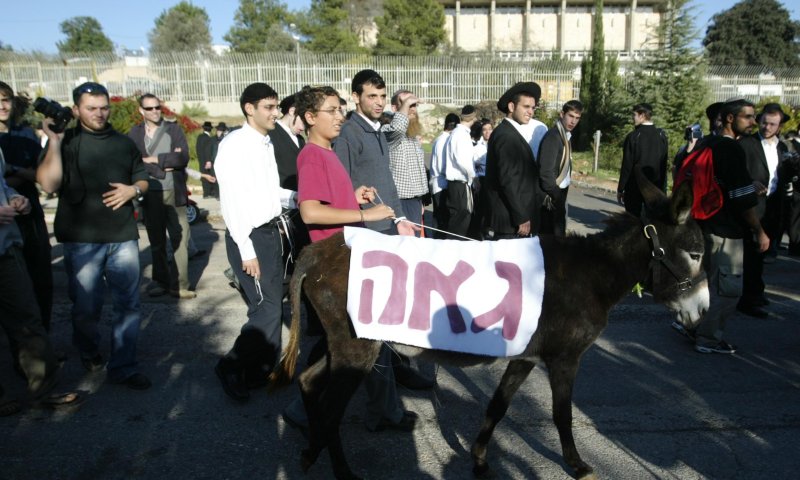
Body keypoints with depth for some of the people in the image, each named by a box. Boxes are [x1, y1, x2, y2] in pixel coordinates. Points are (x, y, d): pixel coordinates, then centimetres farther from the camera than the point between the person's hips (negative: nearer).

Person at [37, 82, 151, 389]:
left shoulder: (124, 143, 12)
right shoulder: (65, 143, 1)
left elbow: (142, 180, 19)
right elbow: (48, 184, -13)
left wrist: (133, 189, -3)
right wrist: (54, 142, -17)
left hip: (123, 236, 3)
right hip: (82, 239, -3)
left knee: (129, 304, 3)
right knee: (86, 307, 6)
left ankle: (123, 367, 14)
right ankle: (88, 353, 35)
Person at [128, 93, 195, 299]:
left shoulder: (173, 129, 4)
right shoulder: (135, 133, 6)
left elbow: (183, 158, -8)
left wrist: (153, 159, -9)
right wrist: (163, 168, -13)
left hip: (174, 192, -1)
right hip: (150, 194, 1)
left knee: (180, 239, -3)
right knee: (156, 241, 9)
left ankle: (180, 285, 2)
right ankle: (160, 281, 21)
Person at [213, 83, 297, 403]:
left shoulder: (266, 144, 13)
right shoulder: (235, 145, -13)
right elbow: (232, 200, -17)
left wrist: (295, 197, 2)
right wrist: (246, 250, -19)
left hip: (271, 231, 8)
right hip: (250, 236, -8)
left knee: (272, 304, 13)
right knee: (267, 307, -8)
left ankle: (265, 370, 28)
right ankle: (231, 367, 12)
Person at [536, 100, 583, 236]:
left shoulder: (566, 135, 11)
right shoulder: (553, 136, -16)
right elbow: (545, 170, -21)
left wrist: (561, 194, 8)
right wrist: (554, 196, -18)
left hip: (559, 193, 9)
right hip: (551, 196, -9)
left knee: (557, 233, 13)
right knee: (550, 234, -2)